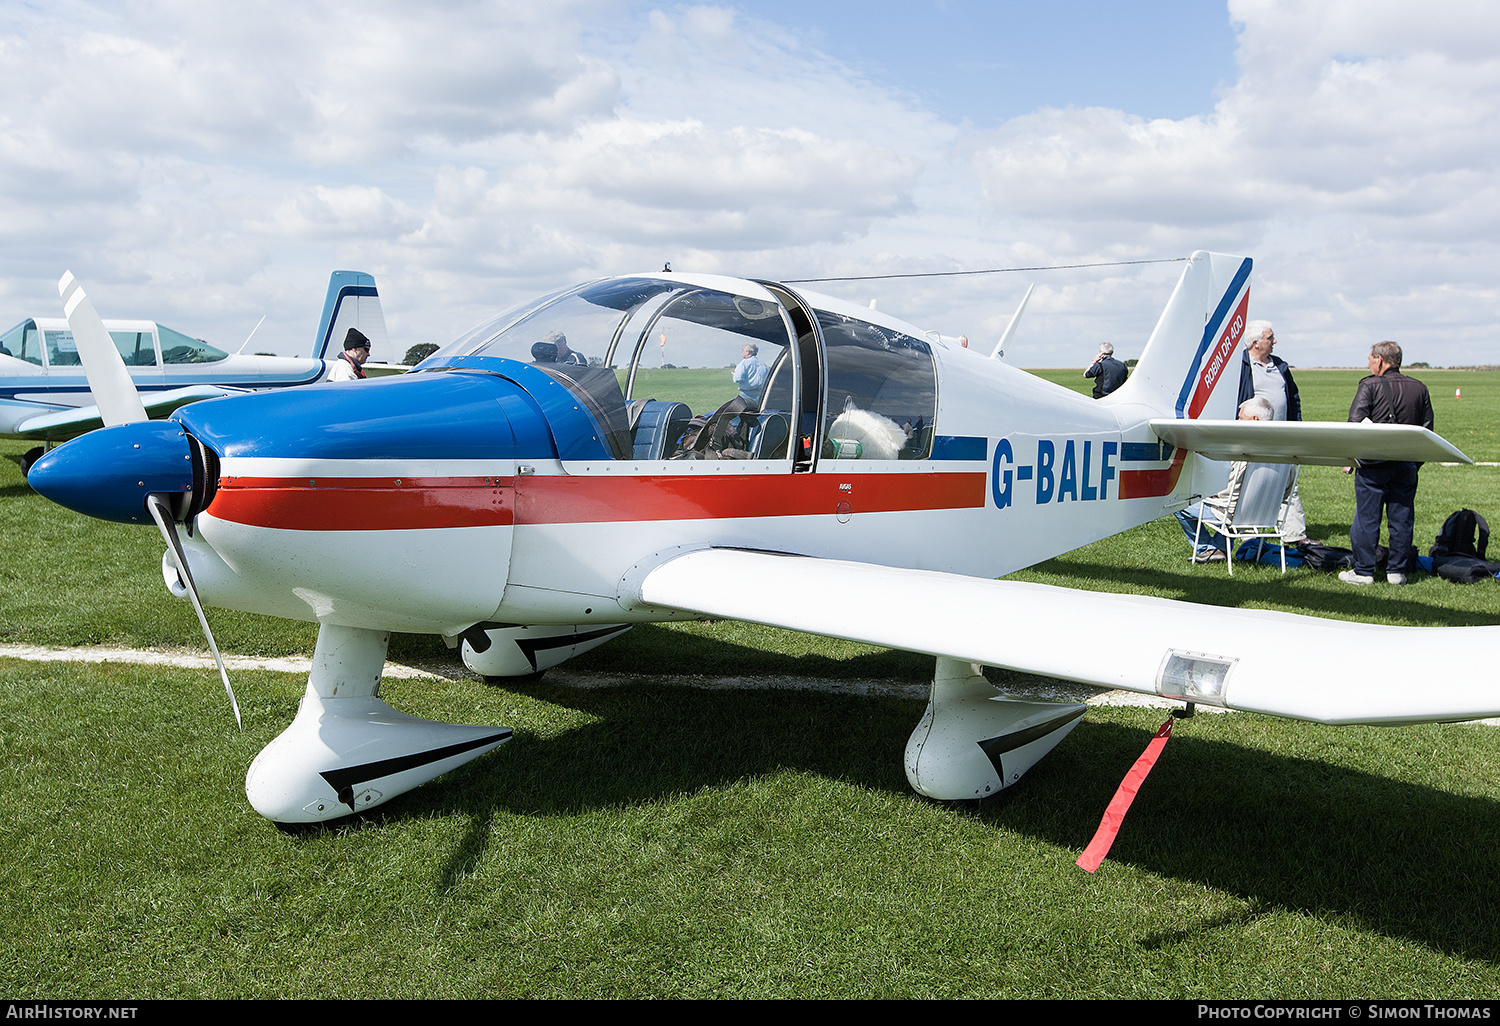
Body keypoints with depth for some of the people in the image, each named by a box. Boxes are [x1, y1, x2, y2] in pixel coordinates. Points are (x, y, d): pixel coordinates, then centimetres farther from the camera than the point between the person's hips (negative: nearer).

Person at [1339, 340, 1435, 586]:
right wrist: (1416, 462, 19)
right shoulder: (1420, 388, 9)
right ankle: (1397, 571, 15)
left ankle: (1363, 571, 6)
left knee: (1367, 518, 2)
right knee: (1401, 519, 10)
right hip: (1407, 464, 5)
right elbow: (1427, 429, 13)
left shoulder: (1370, 386, -6)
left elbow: (1355, 424, -12)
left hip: (1374, 464, -4)